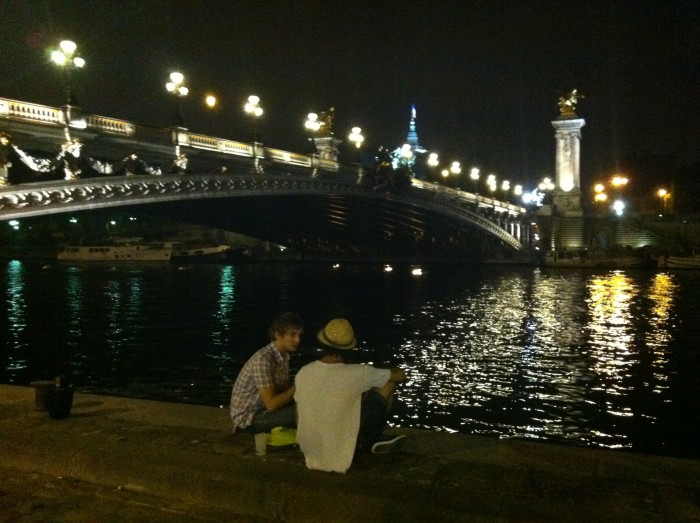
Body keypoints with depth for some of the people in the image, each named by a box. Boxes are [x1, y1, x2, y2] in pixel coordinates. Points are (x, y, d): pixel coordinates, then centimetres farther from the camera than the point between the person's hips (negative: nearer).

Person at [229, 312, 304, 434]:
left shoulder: (284, 355, 2)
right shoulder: (263, 359, -25)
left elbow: (283, 389, 9)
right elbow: (271, 404, -29)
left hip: (263, 409, 9)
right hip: (247, 417, -9)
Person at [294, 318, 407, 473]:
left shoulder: (303, 373, -8)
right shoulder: (356, 374, -21)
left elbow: (298, 418, 6)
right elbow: (401, 375, -6)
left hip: (310, 451, 5)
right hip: (340, 453, -5)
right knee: (387, 382, 3)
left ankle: (371, 442, 25)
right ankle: (369, 442, 19)